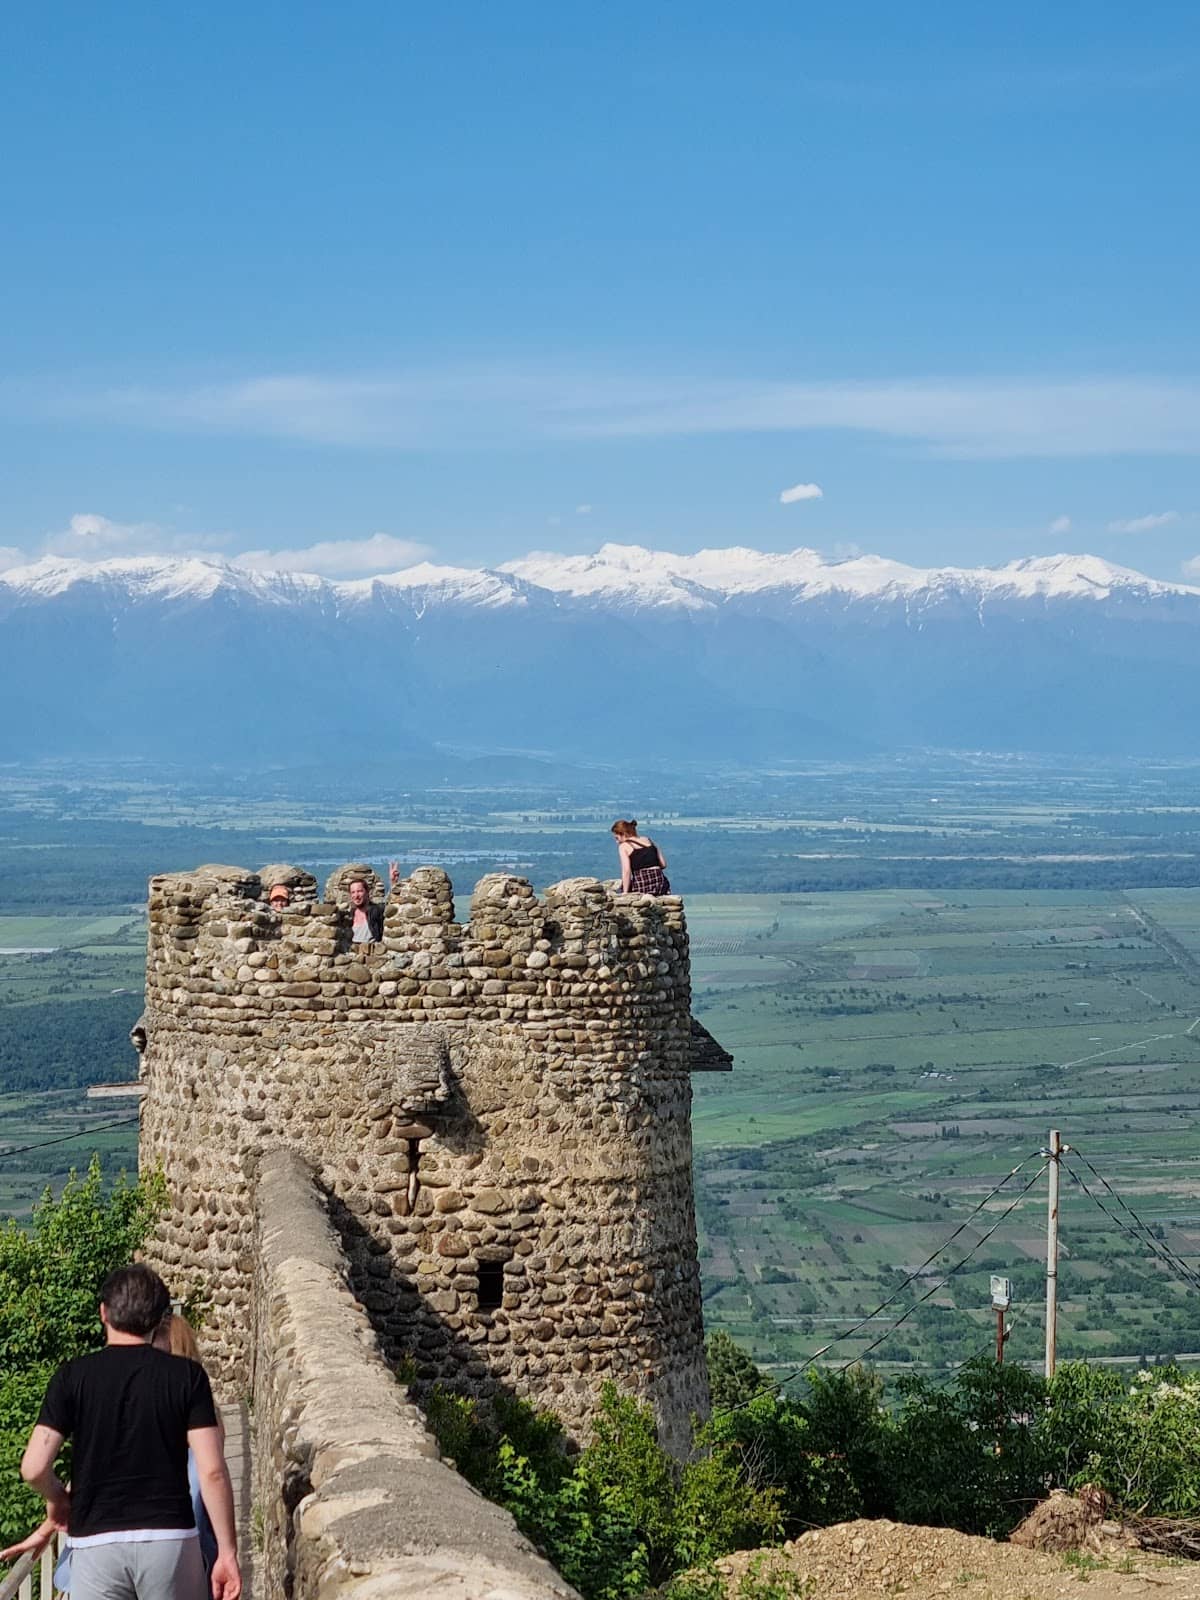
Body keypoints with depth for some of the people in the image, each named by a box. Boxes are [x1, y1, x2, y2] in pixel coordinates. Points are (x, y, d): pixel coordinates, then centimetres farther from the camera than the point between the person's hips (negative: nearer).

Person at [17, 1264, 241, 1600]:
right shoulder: (187, 1376, -1)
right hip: (170, 1537, 0)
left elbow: (34, 1468, -7)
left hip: (96, 1543, 0)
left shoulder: (73, 1376, -1)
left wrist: (56, 1498, 15)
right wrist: (228, 1551, -1)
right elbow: (212, 1471, -7)